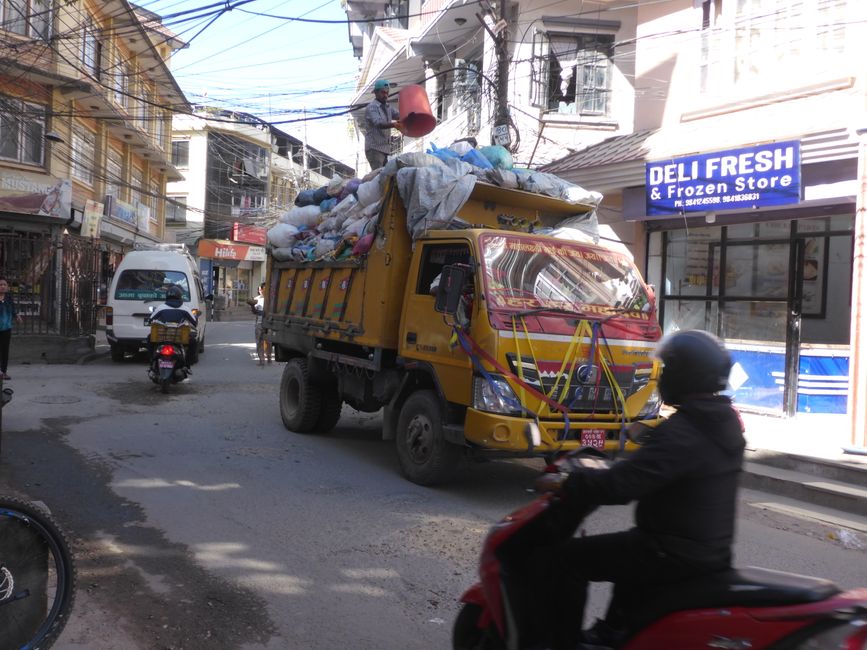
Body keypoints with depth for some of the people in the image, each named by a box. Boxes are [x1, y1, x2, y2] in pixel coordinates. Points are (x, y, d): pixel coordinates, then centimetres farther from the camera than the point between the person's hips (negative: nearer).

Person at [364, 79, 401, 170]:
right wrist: (393, 125, -44)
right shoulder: (372, 107, -8)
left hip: (385, 148, 8)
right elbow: (378, 123, -25)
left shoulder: (388, 107, 18)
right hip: (374, 148, -8)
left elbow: (400, 116, 2)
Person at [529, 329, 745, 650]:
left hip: (675, 553, -10)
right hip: (712, 548, 10)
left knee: (560, 557, -6)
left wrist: (563, 485, -17)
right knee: (631, 543, 37)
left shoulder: (681, 432, -25)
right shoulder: (726, 422, 5)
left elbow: (620, 484, -30)